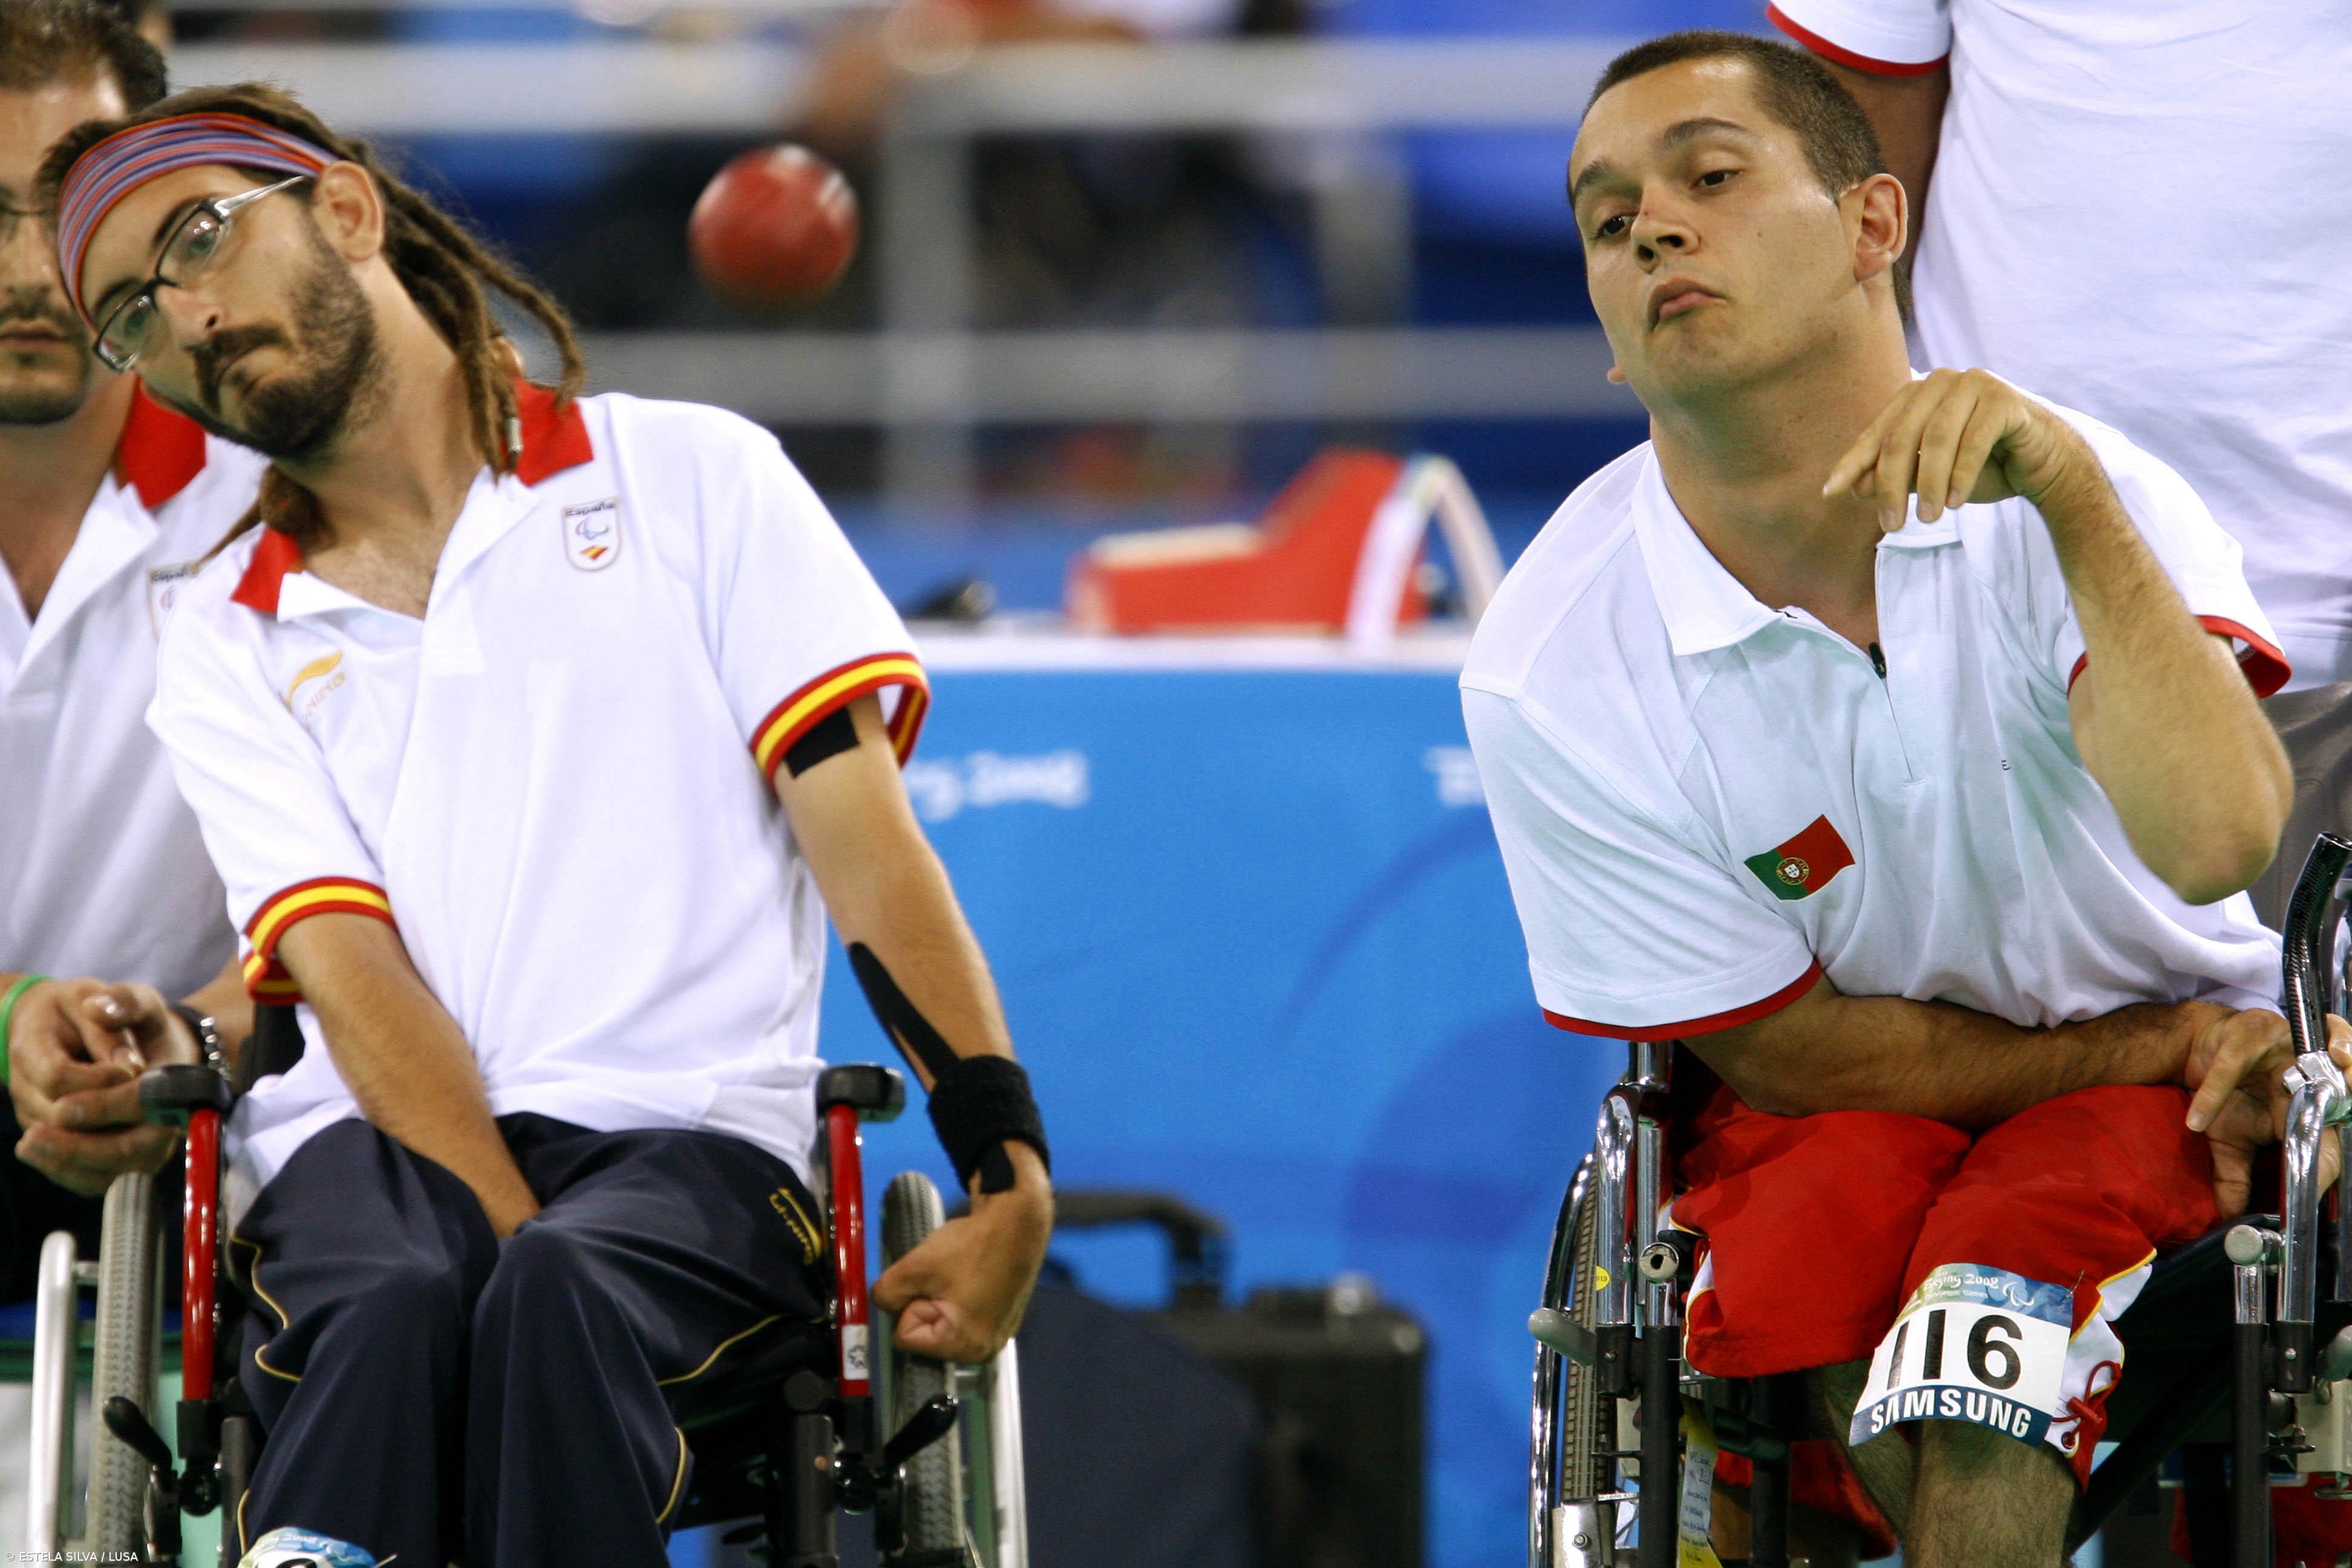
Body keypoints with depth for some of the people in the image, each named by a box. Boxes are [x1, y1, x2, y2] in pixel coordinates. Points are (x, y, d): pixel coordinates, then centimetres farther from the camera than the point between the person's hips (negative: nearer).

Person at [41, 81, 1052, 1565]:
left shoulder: (690, 475, 14)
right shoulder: (227, 648, 18)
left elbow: (862, 830, 4)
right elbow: (352, 972, 4)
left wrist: (1011, 1185, -9)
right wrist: (513, 1243, -16)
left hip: (683, 1138, -1)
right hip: (374, 1150, 1)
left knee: (560, 1299, -37)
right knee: (396, 1308, -37)